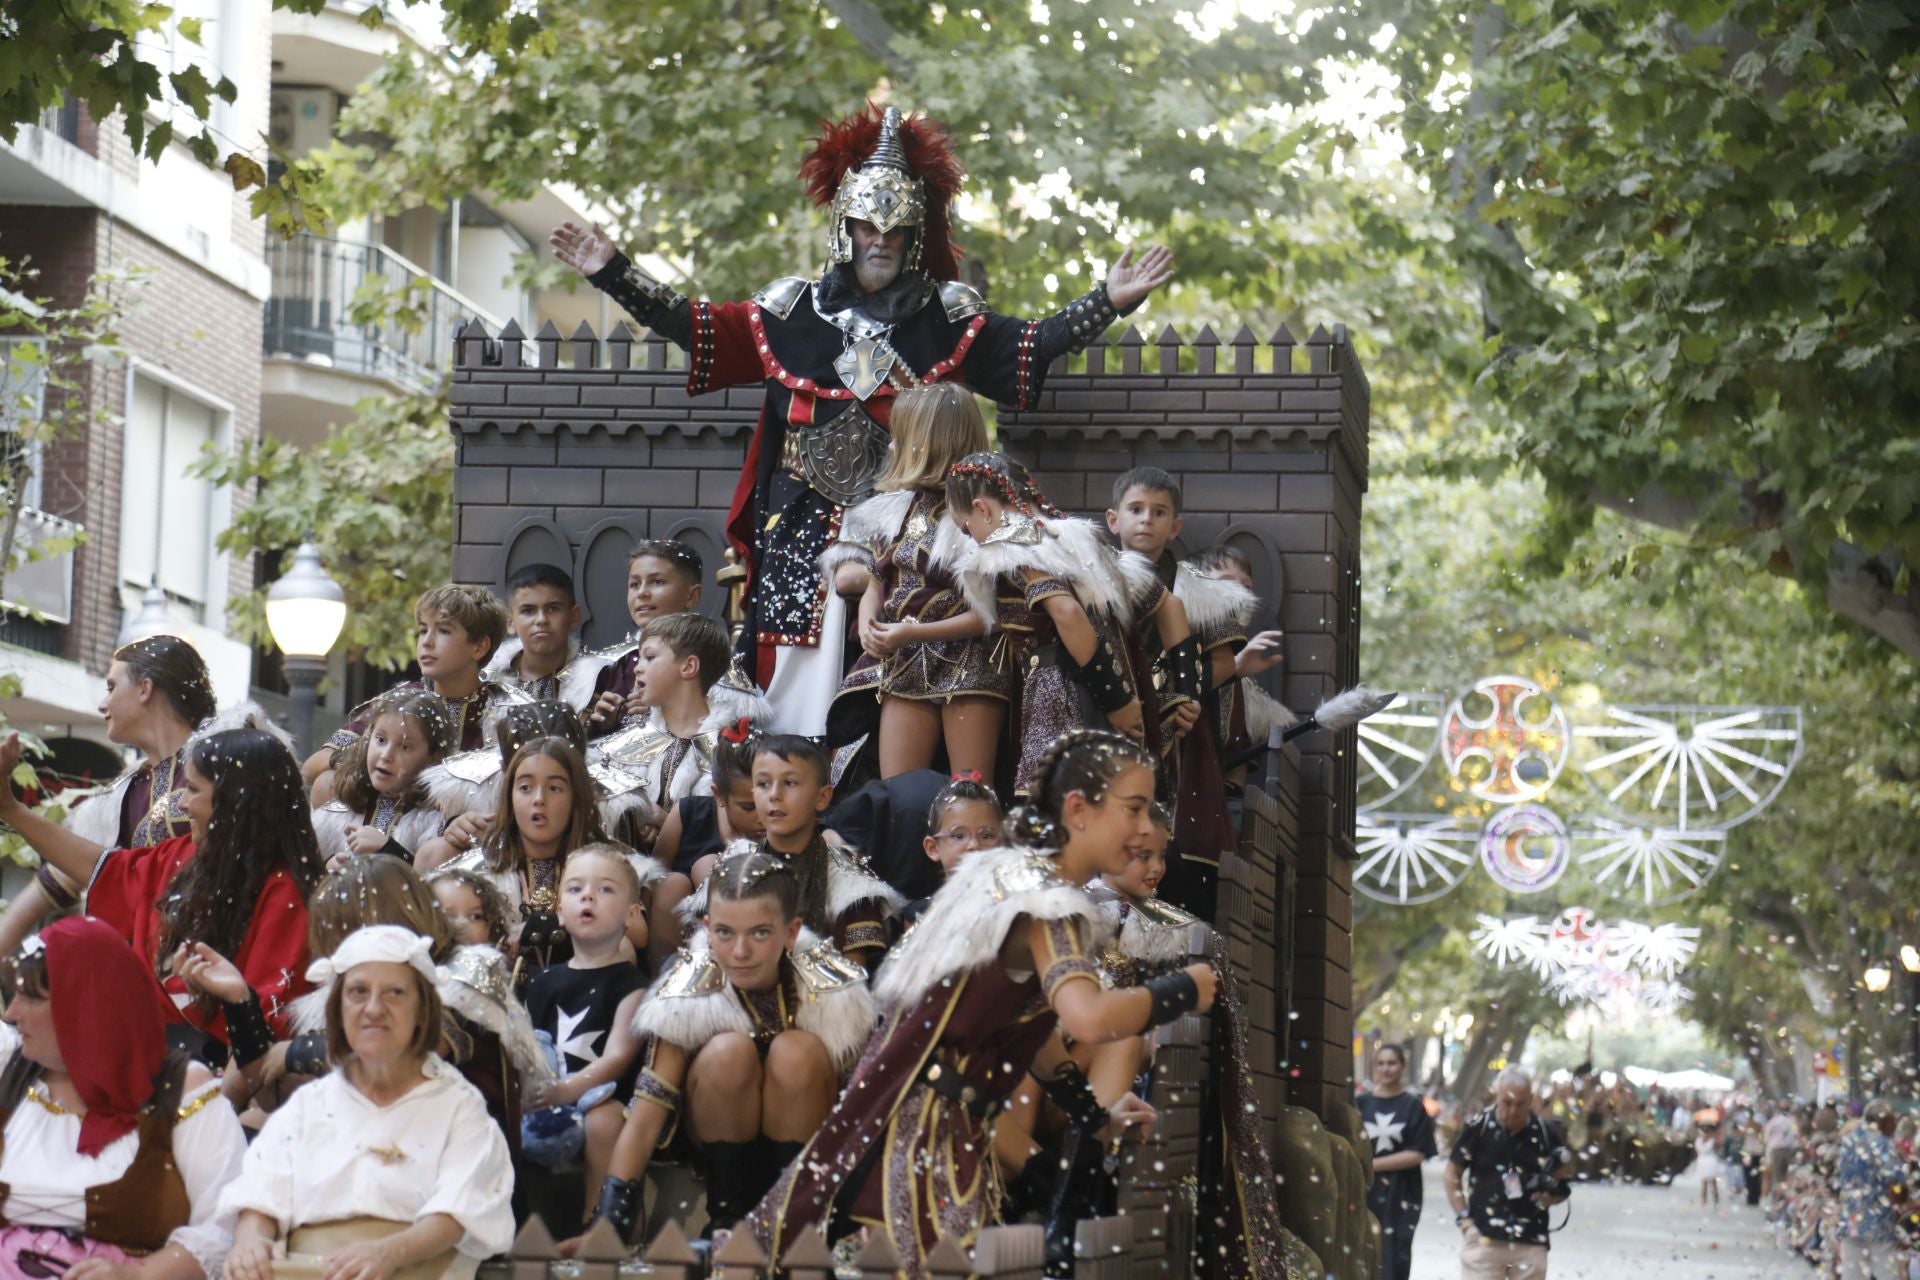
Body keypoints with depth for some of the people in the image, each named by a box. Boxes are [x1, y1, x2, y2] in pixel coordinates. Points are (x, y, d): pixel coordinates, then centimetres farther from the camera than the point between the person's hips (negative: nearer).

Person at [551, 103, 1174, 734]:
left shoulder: (947, 316, 8)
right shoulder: (794, 310, 8)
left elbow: (1030, 345, 3)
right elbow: (698, 327, 8)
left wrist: (1107, 301, -8)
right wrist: (615, 274, 1)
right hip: (801, 532, 1)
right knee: (796, 672, -3)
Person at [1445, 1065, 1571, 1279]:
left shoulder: (1546, 1133, -1)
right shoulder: (1477, 1128, -5)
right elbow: (1452, 1175, 5)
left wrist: (1551, 1193, -11)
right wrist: (1464, 1219, -4)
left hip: (1531, 1242, 2)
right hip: (1484, 1238, -2)